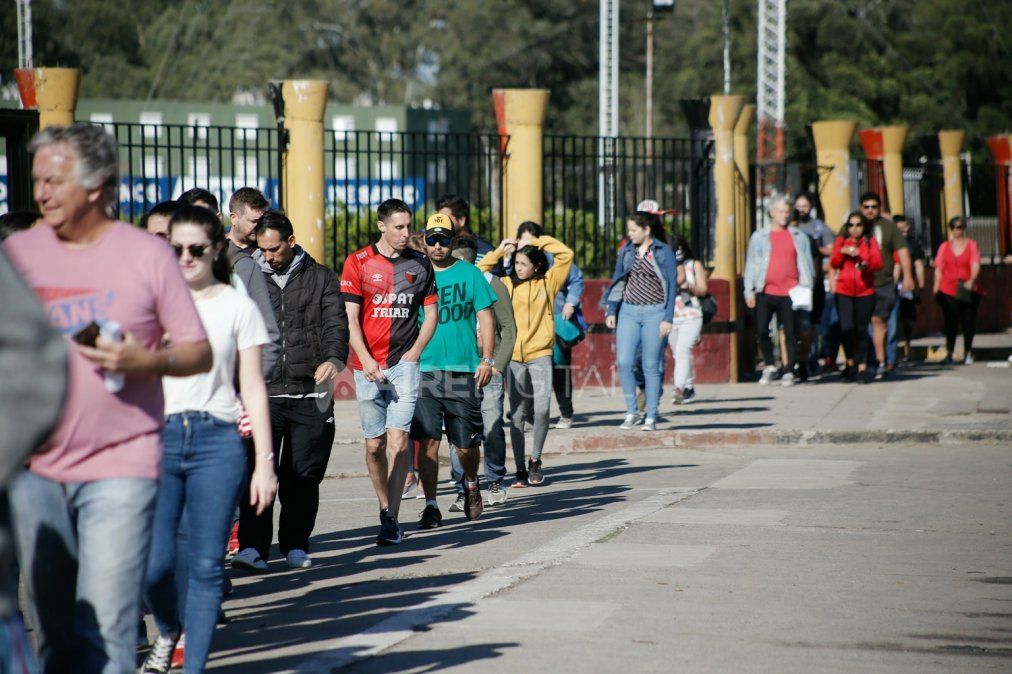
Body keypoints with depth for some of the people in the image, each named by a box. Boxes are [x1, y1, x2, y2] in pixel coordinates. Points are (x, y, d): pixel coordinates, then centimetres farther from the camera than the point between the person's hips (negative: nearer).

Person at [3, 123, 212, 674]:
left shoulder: (147, 255, 0)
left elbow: (200, 353, 2)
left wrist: (145, 361, -16)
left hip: (120, 467, -4)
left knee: (105, 628, -10)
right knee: (51, 629, 8)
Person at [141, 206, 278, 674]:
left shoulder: (237, 307, 5)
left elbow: (253, 388, 5)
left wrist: (264, 461, 0)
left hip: (217, 441, -1)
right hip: (159, 437, 1)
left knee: (205, 565, -4)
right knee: (153, 562, -6)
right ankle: (168, 632, 24)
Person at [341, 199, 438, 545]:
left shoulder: (420, 264, 8)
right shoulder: (358, 262, 2)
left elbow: (431, 312, 14)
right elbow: (351, 317, -1)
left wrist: (414, 353, 1)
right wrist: (367, 361, -12)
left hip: (405, 364, 0)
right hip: (368, 366, 0)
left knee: (398, 439, -12)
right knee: (374, 444, 5)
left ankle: (392, 520, -13)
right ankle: (385, 508, 21)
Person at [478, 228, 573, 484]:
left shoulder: (547, 282, 5)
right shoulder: (507, 284, 8)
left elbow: (566, 255, 0)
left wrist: (539, 242, 1)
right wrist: (499, 251, 5)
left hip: (540, 355, -1)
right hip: (514, 357, 1)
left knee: (542, 408, -13)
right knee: (517, 415, 2)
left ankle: (535, 459, 9)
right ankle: (520, 470, 7)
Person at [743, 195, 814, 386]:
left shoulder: (798, 237, 10)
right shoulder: (759, 237, 9)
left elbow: (805, 264, 10)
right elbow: (751, 264, 8)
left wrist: (806, 289, 1)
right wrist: (749, 291, 0)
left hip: (789, 293, 0)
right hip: (765, 293, 0)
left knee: (790, 332, -1)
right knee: (762, 330, -3)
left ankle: (789, 372, 6)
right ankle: (769, 365, 16)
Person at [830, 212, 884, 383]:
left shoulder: (870, 241, 9)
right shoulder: (841, 241, 11)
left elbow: (878, 263, -2)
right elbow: (833, 263, 4)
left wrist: (865, 262, -21)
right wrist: (842, 251, -13)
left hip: (865, 292, 0)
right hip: (844, 292, 0)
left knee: (861, 330, -2)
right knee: (846, 327, -13)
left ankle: (862, 367, 6)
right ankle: (850, 362, 7)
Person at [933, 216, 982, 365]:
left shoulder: (971, 245, 4)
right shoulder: (945, 247, 10)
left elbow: (976, 265, -8)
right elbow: (939, 269, 10)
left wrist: (971, 280, -26)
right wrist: (936, 289, 1)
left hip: (968, 291, -1)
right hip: (948, 291, 1)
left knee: (968, 323, 2)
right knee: (951, 323, -1)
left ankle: (968, 352, 16)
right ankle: (949, 352, 7)